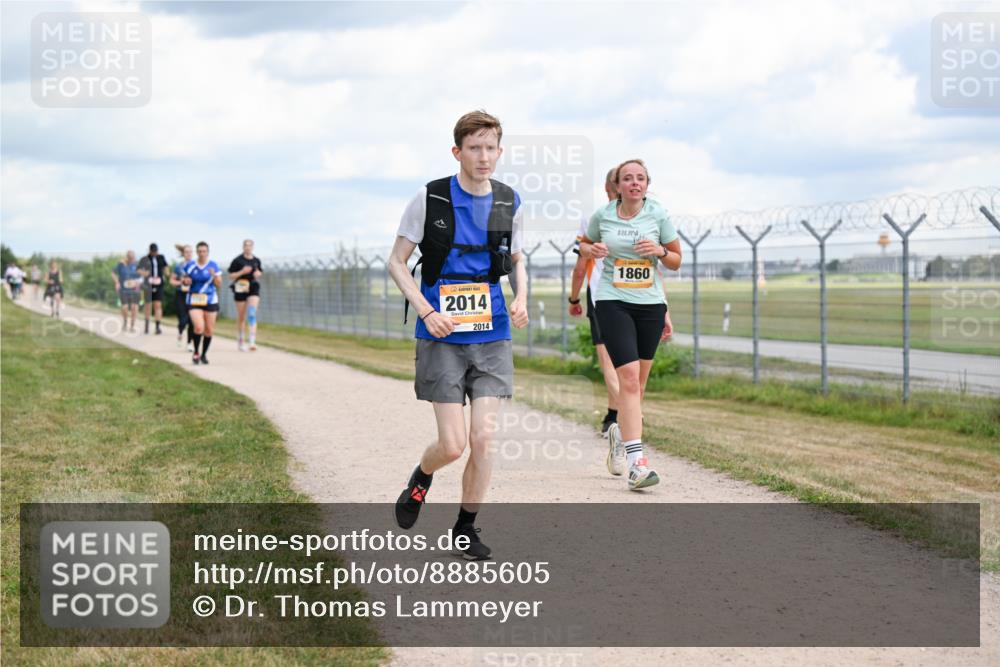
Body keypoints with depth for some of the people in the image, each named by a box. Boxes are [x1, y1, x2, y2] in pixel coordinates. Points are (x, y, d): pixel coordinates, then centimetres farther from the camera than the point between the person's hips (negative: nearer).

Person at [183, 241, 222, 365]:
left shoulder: (213, 265, 0)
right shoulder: (190, 265, 2)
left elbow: (219, 284, 0)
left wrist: (214, 275, -19)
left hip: (210, 300, 1)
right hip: (194, 300, -1)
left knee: (209, 330, 4)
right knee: (199, 327, -19)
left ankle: (204, 354, 23)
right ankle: (196, 353, 2)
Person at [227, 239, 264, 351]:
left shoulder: (256, 261, 8)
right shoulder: (238, 260, -3)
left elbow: (259, 273, 21)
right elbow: (231, 276, -3)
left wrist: (258, 274, -3)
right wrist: (242, 272, -17)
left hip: (253, 288, 2)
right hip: (240, 289, -2)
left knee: (252, 314, -15)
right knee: (241, 317, 6)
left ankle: (252, 341, -23)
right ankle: (240, 342, 23)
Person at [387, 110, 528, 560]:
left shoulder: (509, 203, 5)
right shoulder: (430, 199, -7)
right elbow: (397, 262, 0)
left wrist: (521, 299, 0)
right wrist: (426, 312, -13)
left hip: (492, 337, 3)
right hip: (442, 337, -3)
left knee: (483, 439, -3)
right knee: (452, 445, -6)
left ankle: (466, 526, 16)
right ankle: (421, 479, 29)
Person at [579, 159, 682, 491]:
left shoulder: (658, 215, 2)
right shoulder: (602, 215, 2)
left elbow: (676, 261, 9)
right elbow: (584, 243, 21)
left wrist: (659, 251, -12)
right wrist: (593, 249, -2)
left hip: (651, 304, 2)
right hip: (613, 301, -2)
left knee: (637, 383, 9)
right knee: (629, 377, -16)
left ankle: (620, 432, 39)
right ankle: (636, 461, -20)